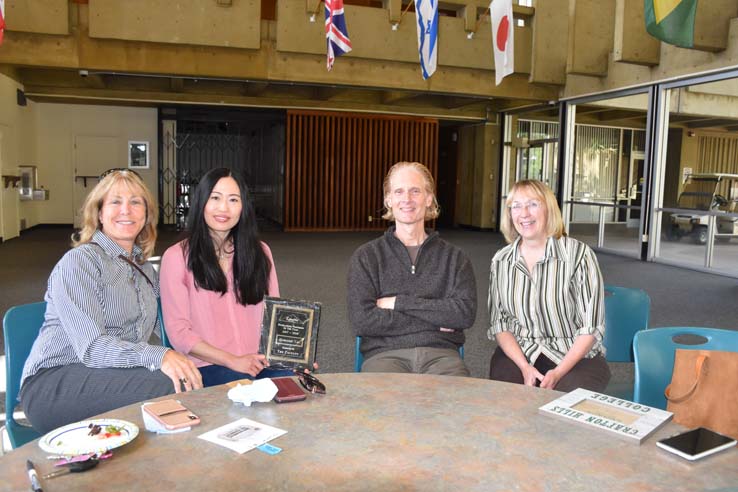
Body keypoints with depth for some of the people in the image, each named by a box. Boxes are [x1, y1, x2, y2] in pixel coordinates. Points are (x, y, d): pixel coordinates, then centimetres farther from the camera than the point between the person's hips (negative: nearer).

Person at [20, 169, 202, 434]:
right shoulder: (80, 261, -7)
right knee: (168, 386, -32)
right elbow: (91, 346, -19)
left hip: (111, 376, 6)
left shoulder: (144, 267, 18)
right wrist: (157, 356, -33)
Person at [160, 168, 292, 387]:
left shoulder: (260, 252, 15)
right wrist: (233, 361, -14)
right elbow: (178, 332, -3)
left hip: (260, 361, 4)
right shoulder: (177, 257, 2)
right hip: (206, 365, -4)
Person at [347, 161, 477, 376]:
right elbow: (362, 320, -3)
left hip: (440, 353, 2)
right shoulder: (366, 257, 10)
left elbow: (465, 313, -3)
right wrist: (434, 320, -3)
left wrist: (398, 302, -5)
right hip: (385, 354, -1)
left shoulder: (454, 257, 14)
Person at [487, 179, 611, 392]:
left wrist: (558, 372, -16)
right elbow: (499, 323, 4)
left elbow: (591, 327, -8)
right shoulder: (500, 261, 4)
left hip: (576, 356, -2)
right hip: (518, 352, 2)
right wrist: (525, 367, -11)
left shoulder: (578, 255, -9)